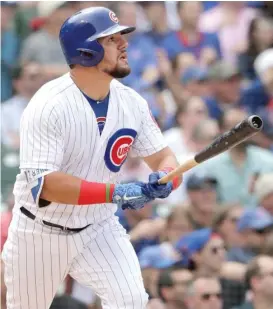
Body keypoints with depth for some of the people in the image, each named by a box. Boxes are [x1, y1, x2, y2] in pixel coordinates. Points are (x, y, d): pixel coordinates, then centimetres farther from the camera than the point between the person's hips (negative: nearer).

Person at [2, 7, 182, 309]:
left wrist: (163, 179, -25)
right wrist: (114, 193, -39)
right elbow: (43, 184, -31)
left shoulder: (131, 102, -6)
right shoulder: (48, 105, -23)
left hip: (99, 229, 3)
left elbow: (162, 156, 1)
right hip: (40, 232, -3)